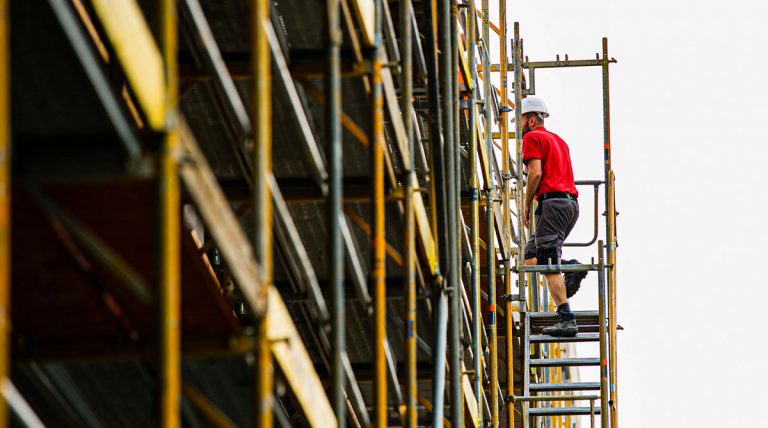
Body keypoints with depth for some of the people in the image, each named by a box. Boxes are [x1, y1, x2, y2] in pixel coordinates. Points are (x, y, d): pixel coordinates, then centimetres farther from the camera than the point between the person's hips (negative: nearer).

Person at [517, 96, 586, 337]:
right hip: (571, 202, 9)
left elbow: (536, 172, -13)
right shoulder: (558, 139, 27)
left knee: (549, 266, -11)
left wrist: (526, 206, -4)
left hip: (552, 202, -9)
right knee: (531, 255, 17)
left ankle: (566, 320, -19)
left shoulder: (532, 137, 0)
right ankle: (571, 268, -7)